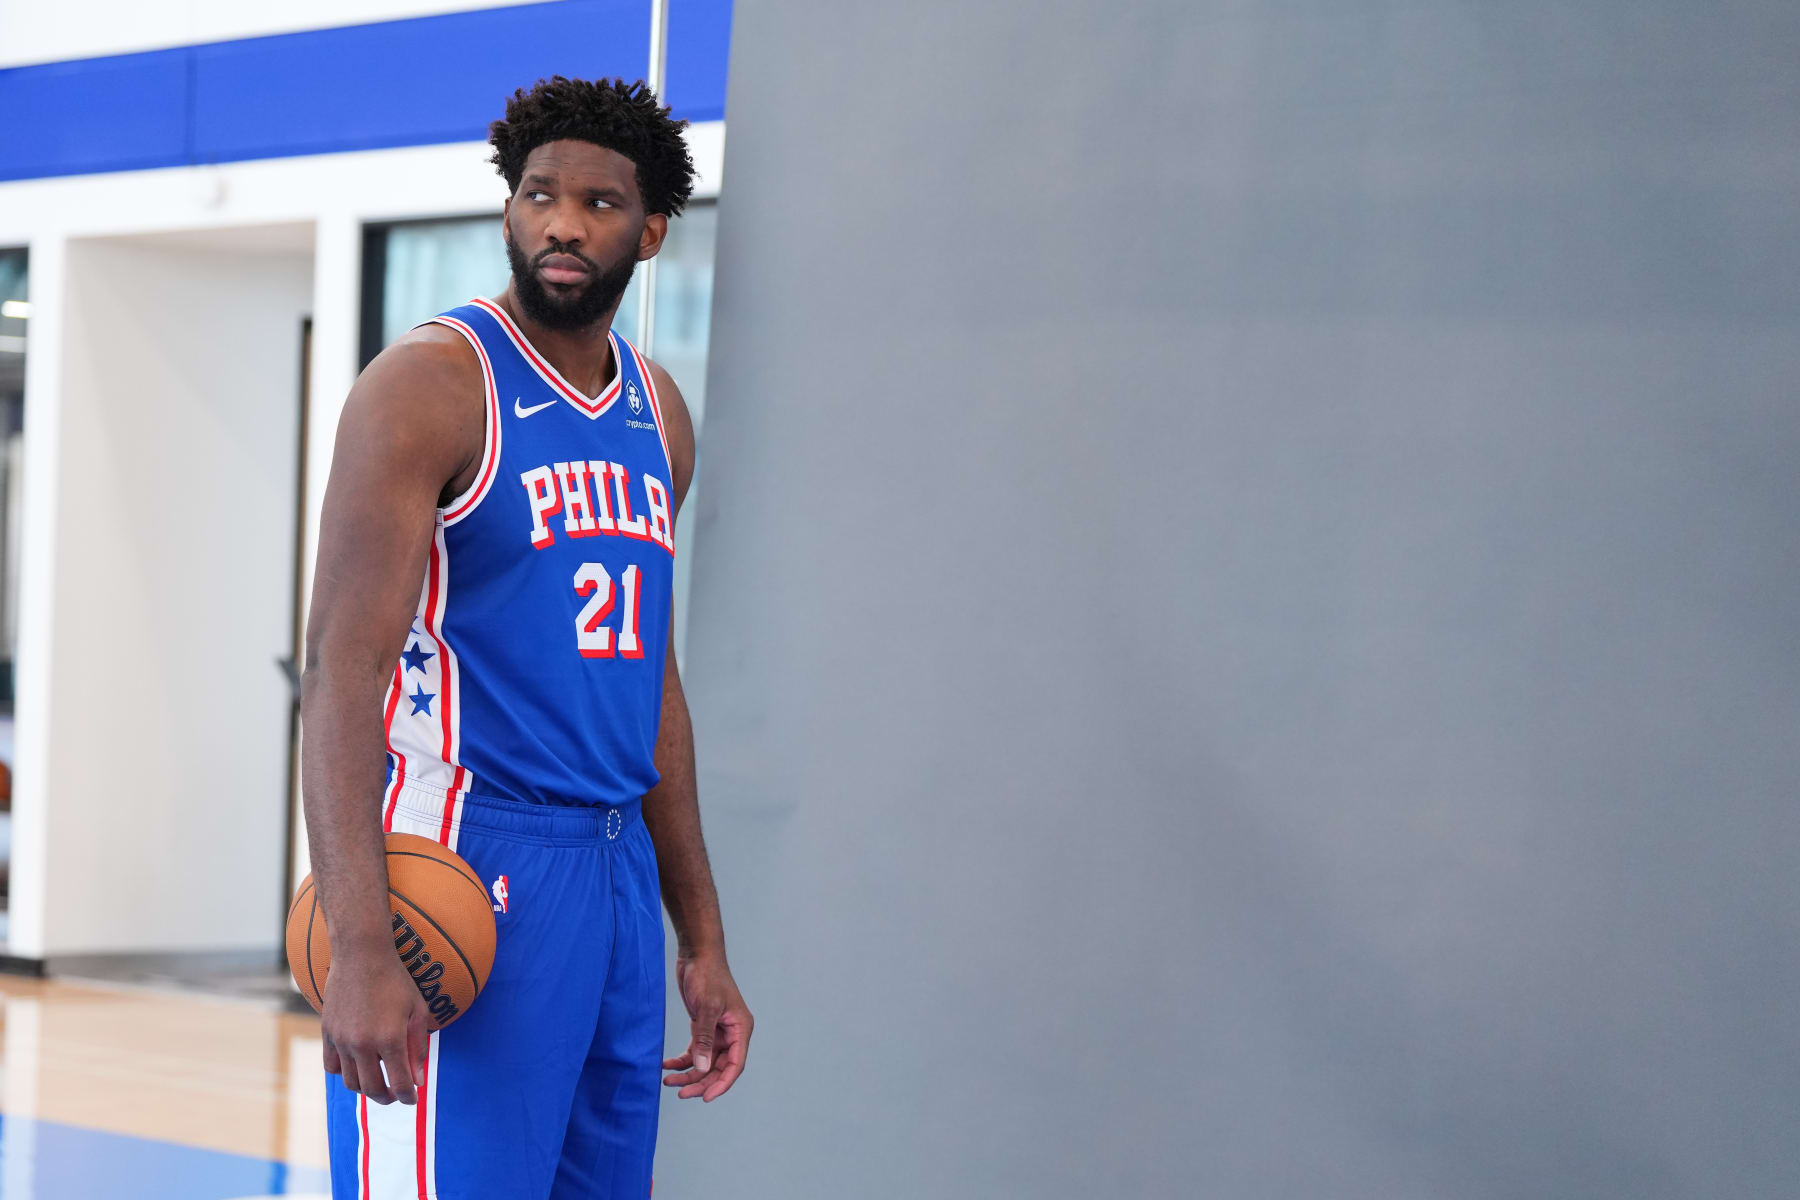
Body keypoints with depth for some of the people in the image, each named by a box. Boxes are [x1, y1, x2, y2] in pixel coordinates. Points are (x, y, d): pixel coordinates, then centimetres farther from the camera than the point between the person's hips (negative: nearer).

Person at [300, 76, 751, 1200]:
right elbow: (342, 669, -16)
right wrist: (361, 945, -27)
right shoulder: (434, 382, -8)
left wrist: (702, 938, 19)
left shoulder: (658, 412, 15)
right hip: (468, 864, -7)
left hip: (617, 866, 7)